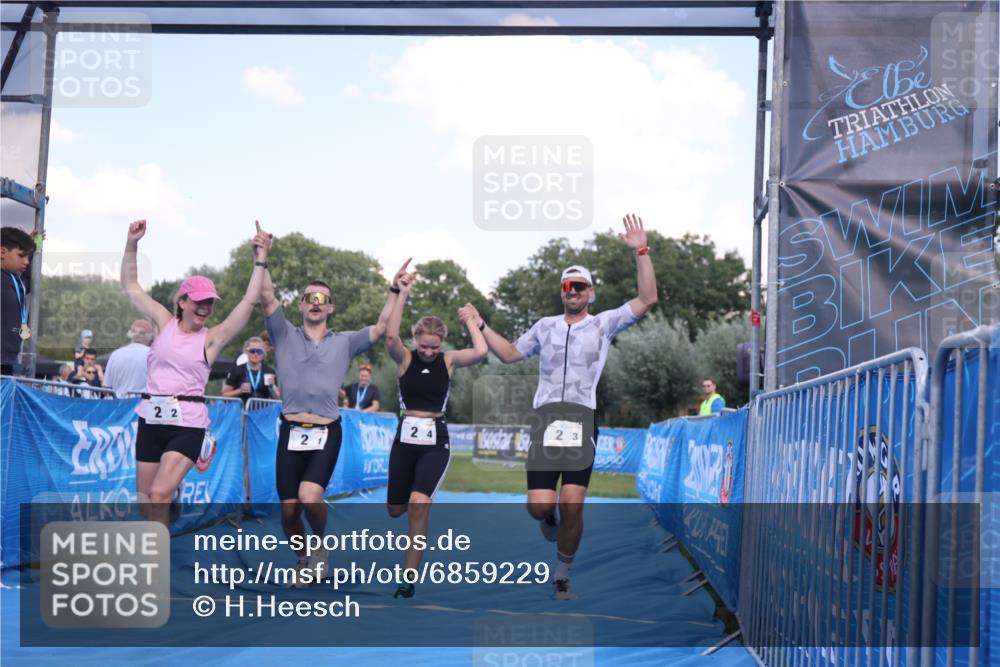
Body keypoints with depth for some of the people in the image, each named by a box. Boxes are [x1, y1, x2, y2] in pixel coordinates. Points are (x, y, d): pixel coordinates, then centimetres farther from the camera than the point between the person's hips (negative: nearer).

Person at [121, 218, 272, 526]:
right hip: (151, 419, 3)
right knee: (145, 501, 10)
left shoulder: (212, 337, 0)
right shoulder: (164, 323, 7)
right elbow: (131, 287, 10)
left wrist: (260, 260, -13)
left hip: (187, 423, -3)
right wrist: (132, 244, 0)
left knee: (159, 496, -18)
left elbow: (249, 301, -9)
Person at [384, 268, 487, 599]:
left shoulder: (449, 360, 0)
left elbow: (481, 351, -18)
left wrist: (470, 320, -4)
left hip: (436, 441, -2)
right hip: (405, 438, 2)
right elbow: (391, 337, -22)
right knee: (396, 510, 11)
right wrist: (401, 295, -24)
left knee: (419, 504, -21)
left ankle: (409, 576, -13)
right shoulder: (405, 358, -1)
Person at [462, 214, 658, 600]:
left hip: (582, 422, -2)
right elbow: (510, 354, 28)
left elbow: (647, 300, 0)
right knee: (539, 506, -8)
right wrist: (480, 326, 23)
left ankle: (562, 576, 9)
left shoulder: (604, 323, 10)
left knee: (572, 506, -10)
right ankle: (551, 520, 30)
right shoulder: (545, 326, 19)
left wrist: (641, 253, -6)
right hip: (545, 420, 2)